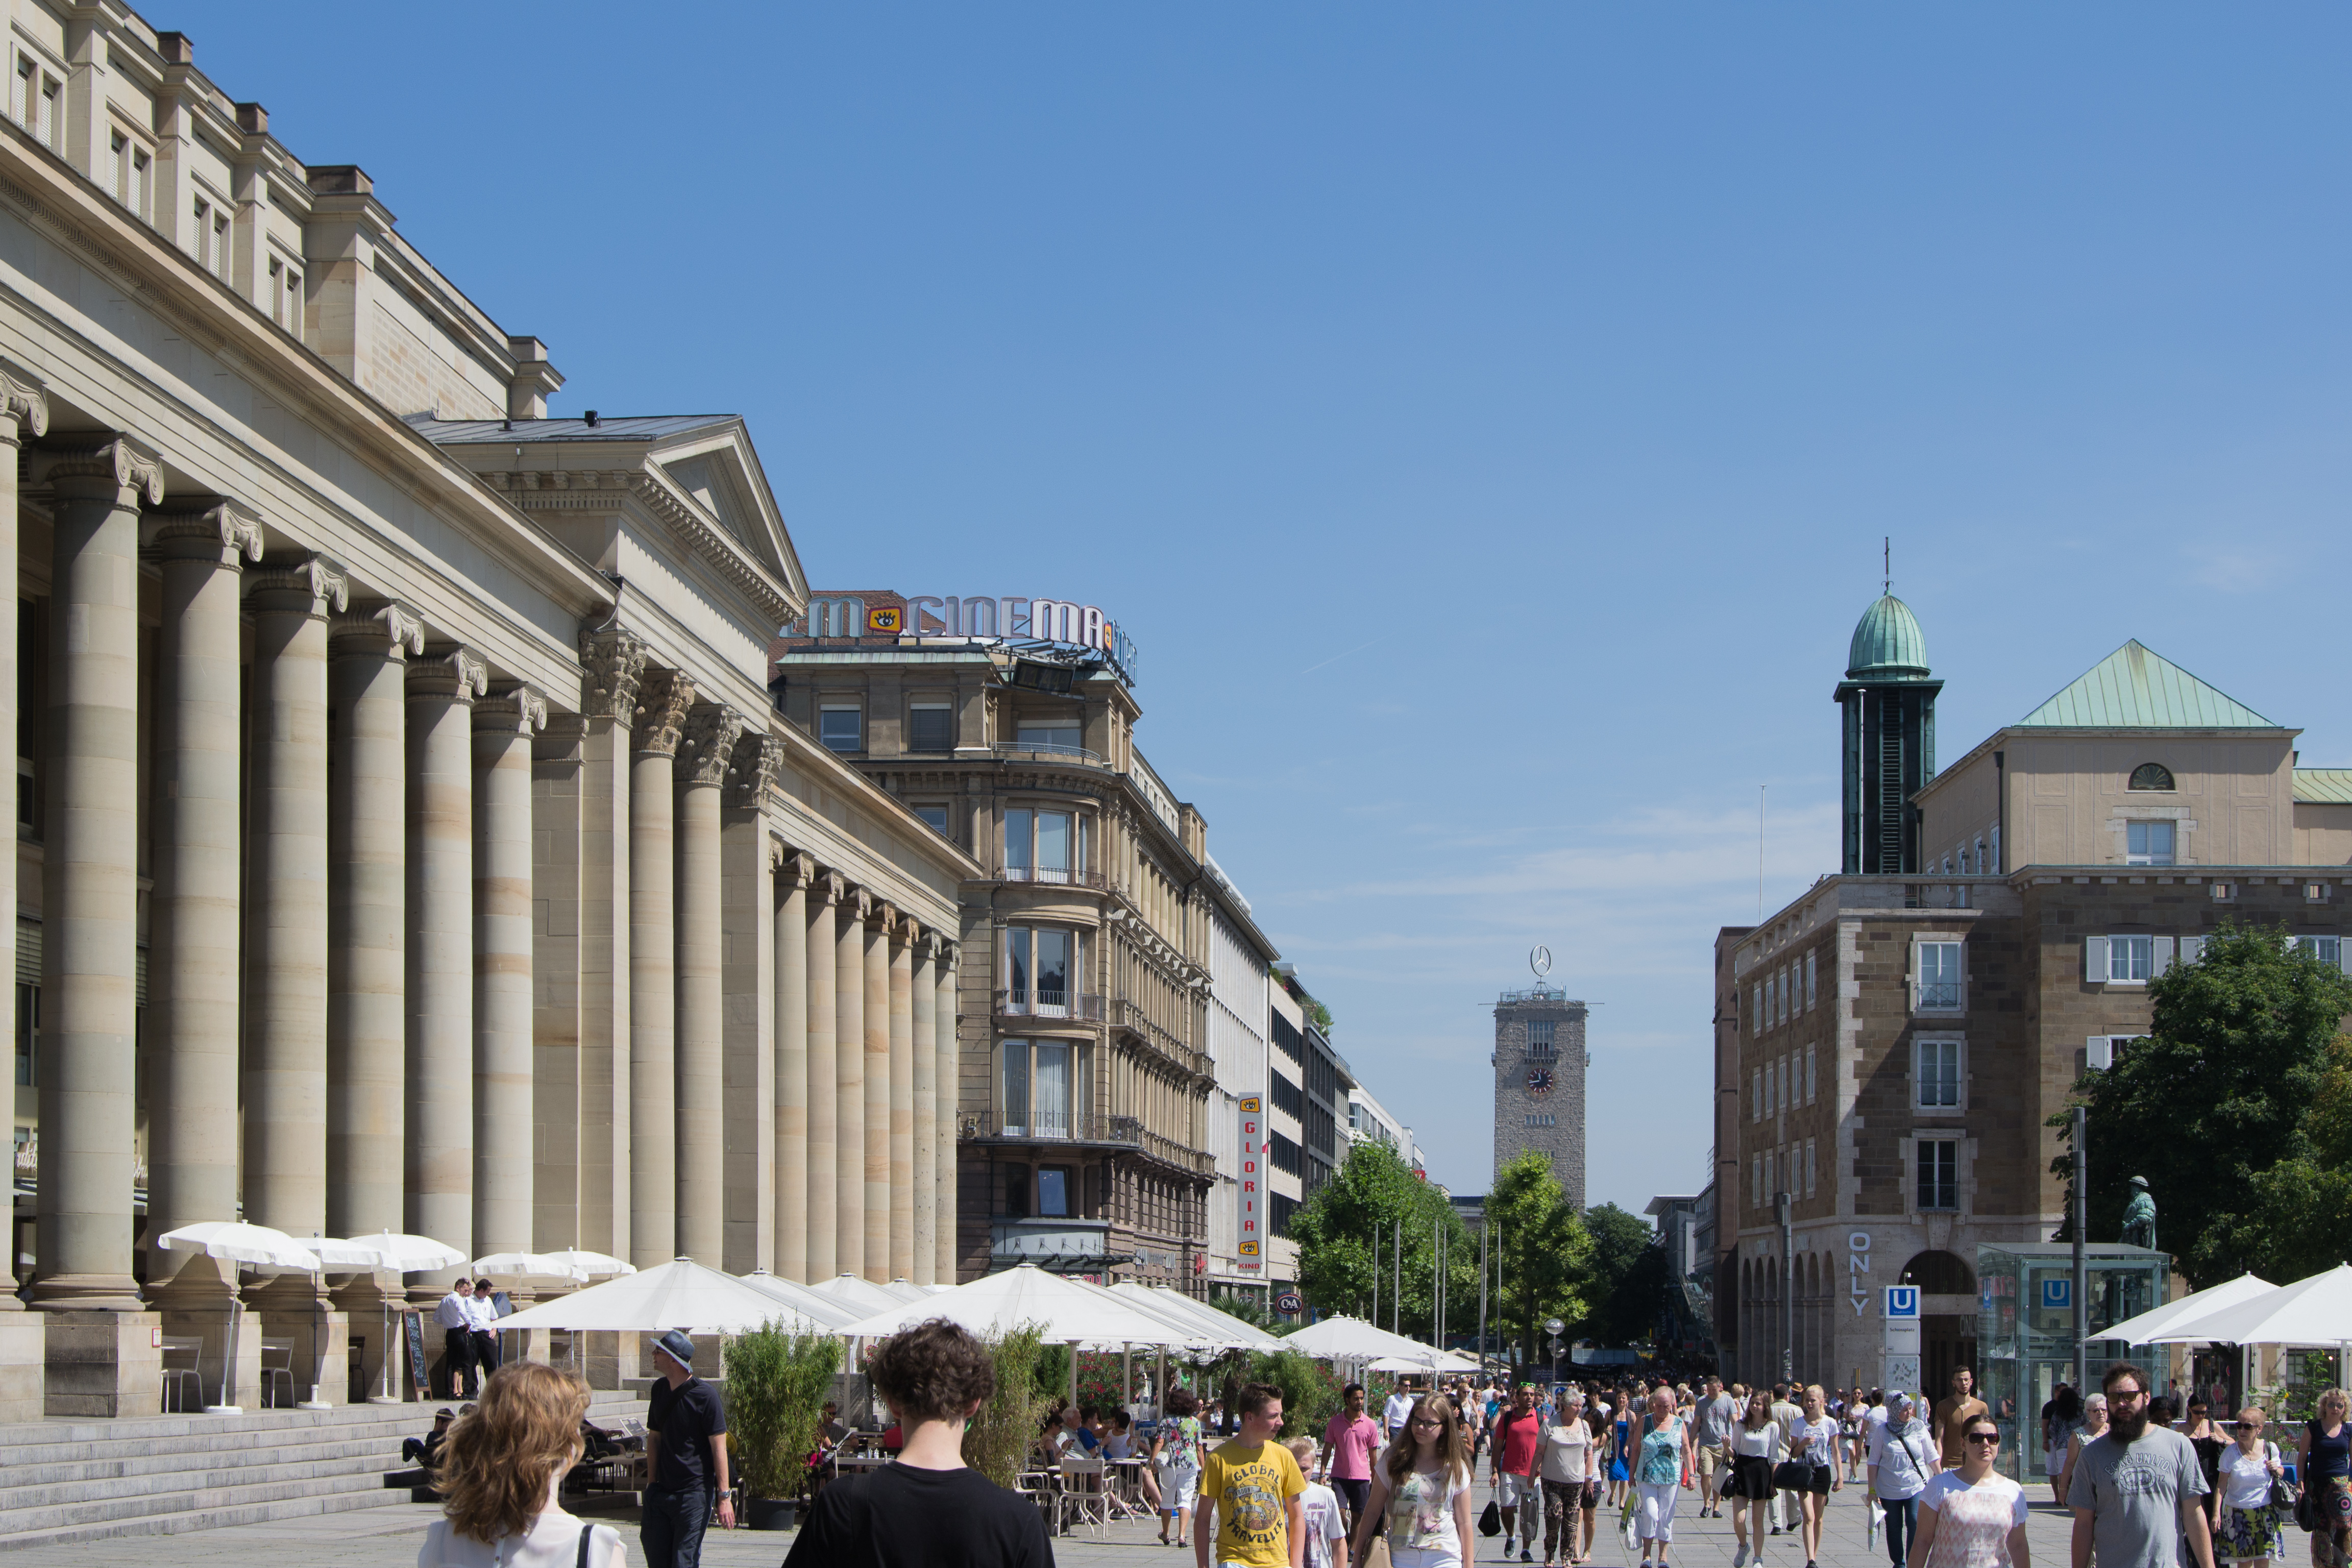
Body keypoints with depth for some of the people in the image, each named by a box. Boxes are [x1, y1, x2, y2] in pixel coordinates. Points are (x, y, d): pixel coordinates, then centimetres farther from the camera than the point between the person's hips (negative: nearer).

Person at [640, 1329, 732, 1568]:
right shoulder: (660, 1390, 9)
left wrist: (724, 1496, -15)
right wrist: (652, 1483, 11)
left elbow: (719, 1447, -12)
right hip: (661, 1492, 6)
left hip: (694, 1493, -6)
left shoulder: (705, 1395, -11)